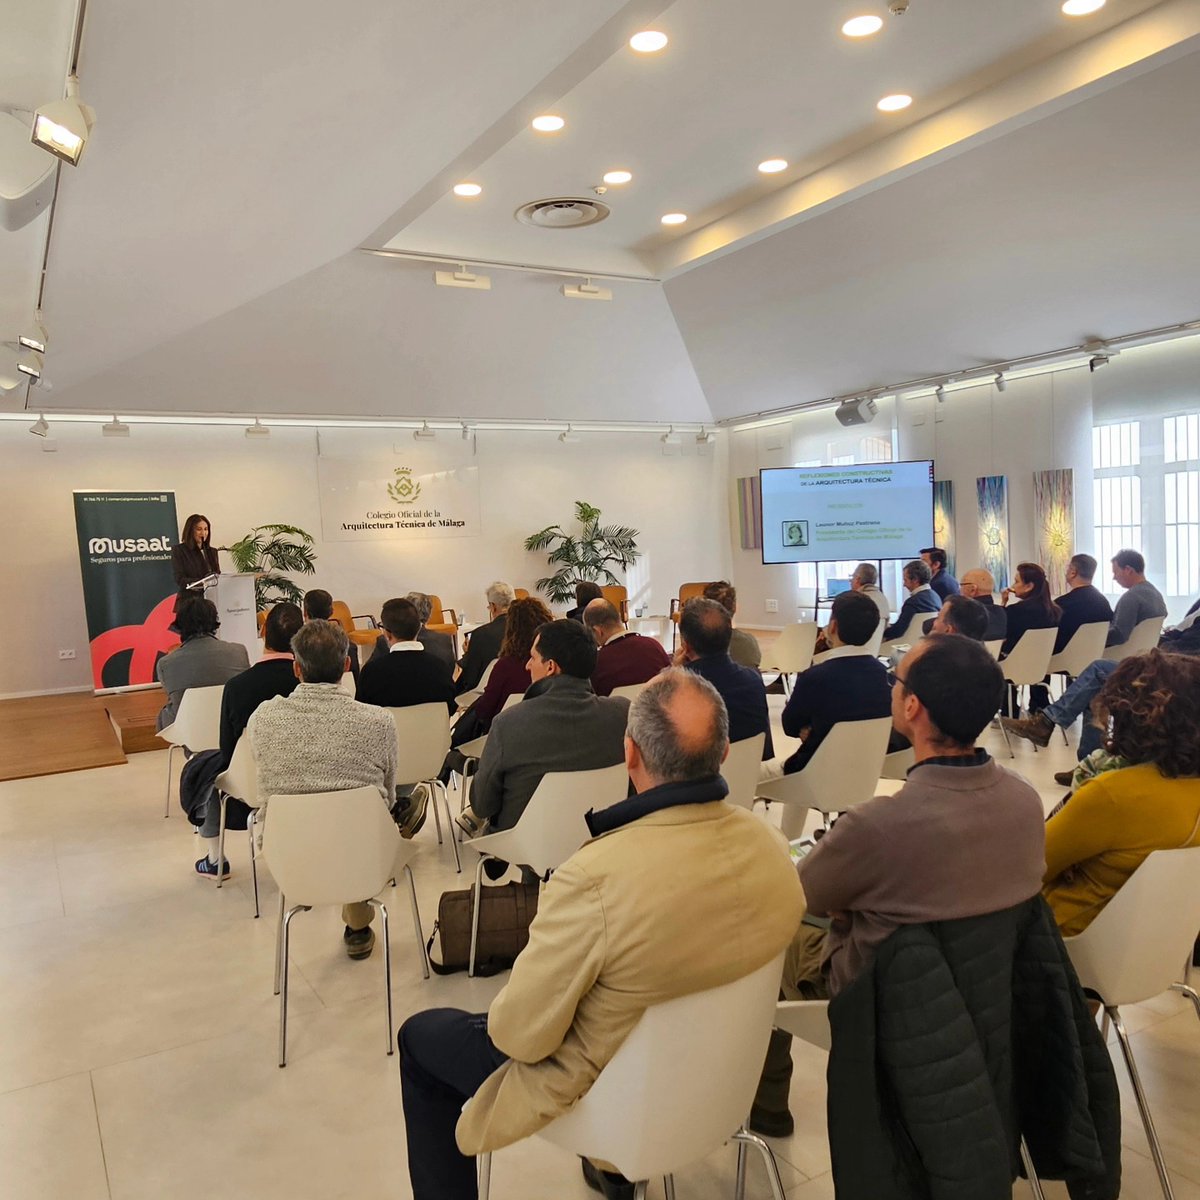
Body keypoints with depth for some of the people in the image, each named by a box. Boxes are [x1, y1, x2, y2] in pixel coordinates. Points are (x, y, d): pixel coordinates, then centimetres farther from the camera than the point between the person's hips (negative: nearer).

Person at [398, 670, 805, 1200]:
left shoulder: (595, 878, -37)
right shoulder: (769, 844, -17)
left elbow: (520, 1036, -24)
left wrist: (505, 1017, -2)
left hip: (606, 1094, -5)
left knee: (420, 1035, 15)